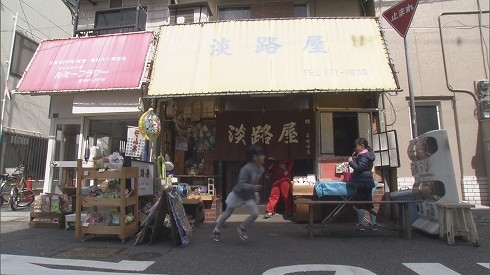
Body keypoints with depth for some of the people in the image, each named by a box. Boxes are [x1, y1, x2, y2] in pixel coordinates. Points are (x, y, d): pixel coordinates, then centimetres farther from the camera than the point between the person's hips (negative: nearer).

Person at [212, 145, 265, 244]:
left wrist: (255, 193, 4)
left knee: (255, 214, -8)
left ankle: (242, 228, 18)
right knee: (227, 214, 10)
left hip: (249, 196, 6)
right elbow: (241, 184, -34)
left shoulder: (261, 169, -8)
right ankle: (216, 232, 33)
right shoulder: (246, 169, -31)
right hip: (238, 194, -6)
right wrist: (253, 187, -46)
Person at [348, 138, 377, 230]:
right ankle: (373, 222, 19)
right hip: (368, 182, 10)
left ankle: (361, 224, 1)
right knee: (369, 203, 14)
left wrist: (351, 162, -10)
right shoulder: (368, 154, 15)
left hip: (362, 183, -10)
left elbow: (359, 168, -23)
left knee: (360, 204, -3)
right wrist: (355, 159, 9)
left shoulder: (363, 156, -16)